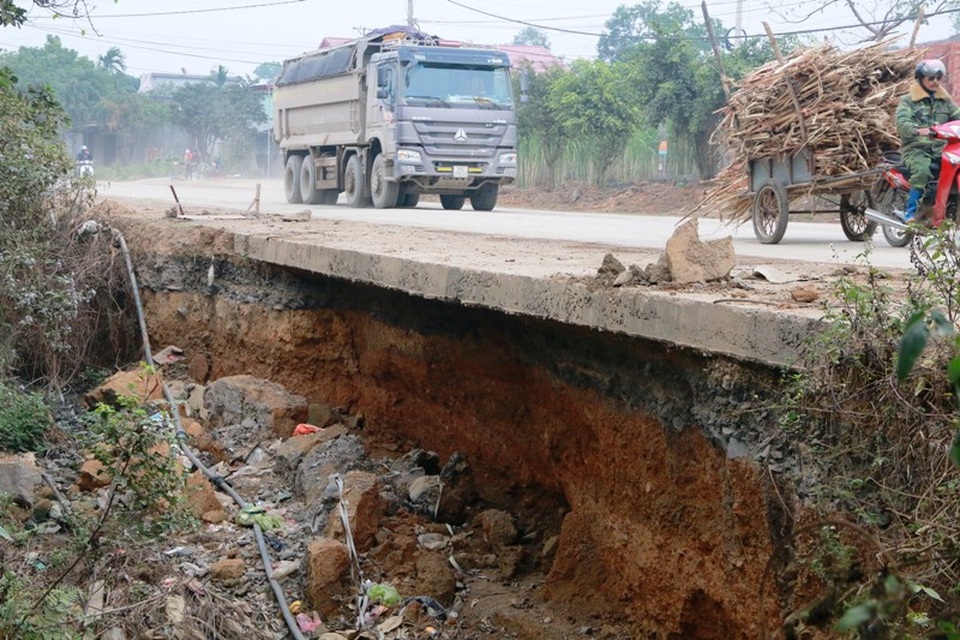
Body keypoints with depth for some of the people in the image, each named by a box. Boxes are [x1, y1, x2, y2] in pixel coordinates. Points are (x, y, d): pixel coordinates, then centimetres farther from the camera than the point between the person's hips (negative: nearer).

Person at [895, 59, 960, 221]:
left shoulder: (945, 100, 21)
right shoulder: (908, 100, 4)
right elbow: (902, 121, -13)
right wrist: (917, 130, -34)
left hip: (941, 149, 5)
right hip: (915, 149, -5)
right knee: (922, 169, -35)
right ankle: (909, 212, -28)